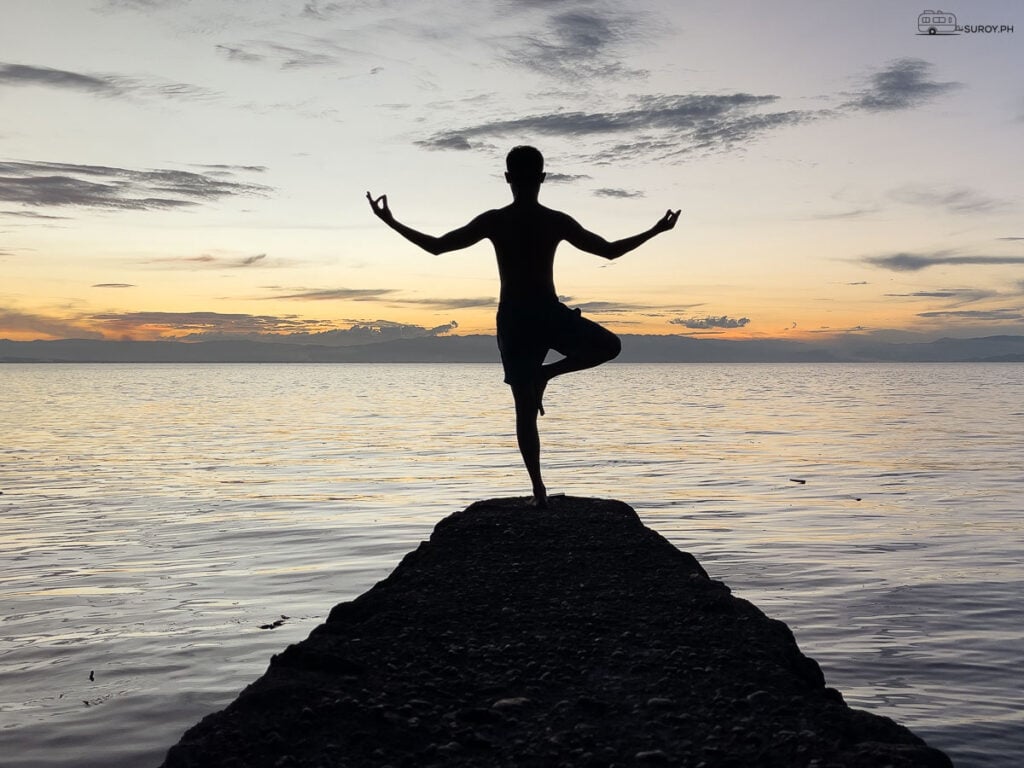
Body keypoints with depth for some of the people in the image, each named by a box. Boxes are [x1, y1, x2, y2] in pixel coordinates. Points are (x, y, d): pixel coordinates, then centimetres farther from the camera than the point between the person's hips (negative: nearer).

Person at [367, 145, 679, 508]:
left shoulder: (493, 221, -4)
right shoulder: (557, 222, -3)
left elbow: (436, 246, -3)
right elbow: (610, 250, 4)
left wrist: (391, 222, 8)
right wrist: (656, 231, 17)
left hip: (513, 321, 1)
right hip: (550, 316, -1)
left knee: (525, 409, 7)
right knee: (609, 346, 20)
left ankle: (539, 489, 5)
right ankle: (547, 372, 5)